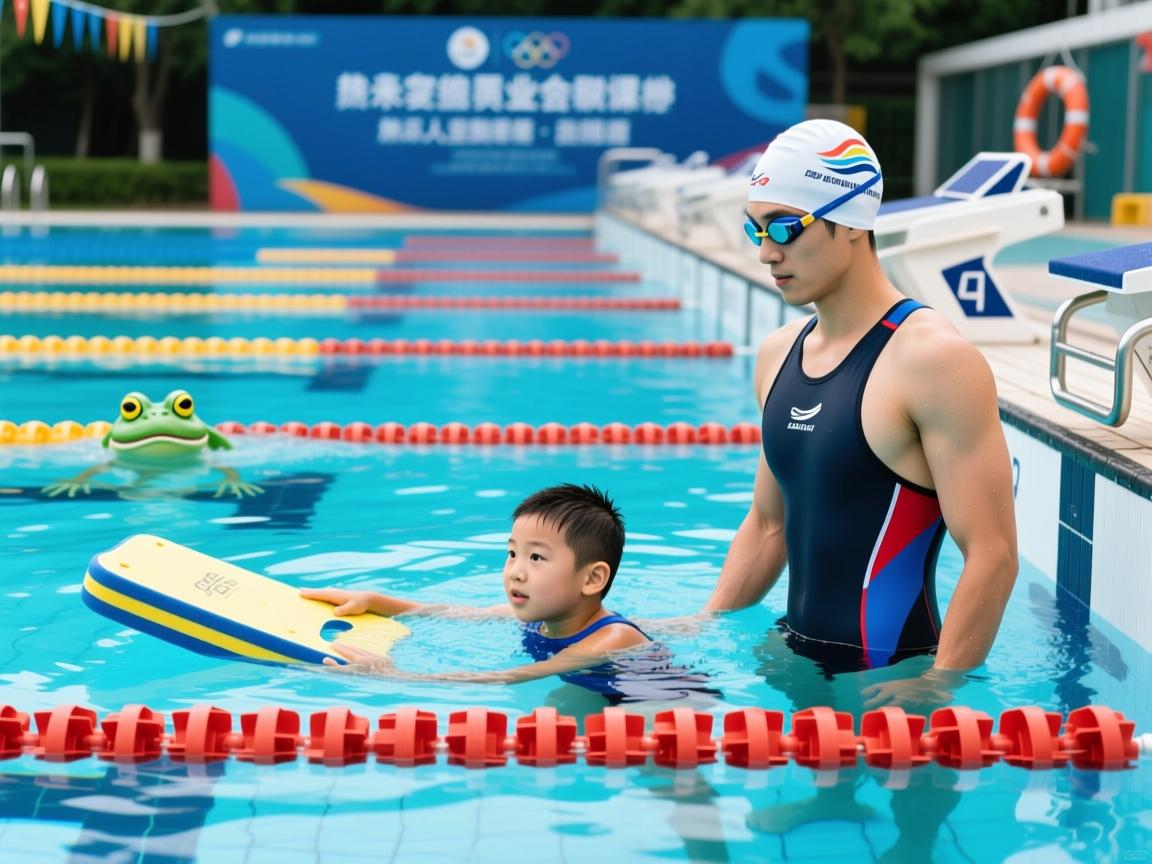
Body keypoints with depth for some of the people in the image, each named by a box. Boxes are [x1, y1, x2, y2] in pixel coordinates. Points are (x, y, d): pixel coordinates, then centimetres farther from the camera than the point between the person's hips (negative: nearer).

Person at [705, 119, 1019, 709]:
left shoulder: (932, 360, -16)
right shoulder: (777, 355, 10)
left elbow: (993, 555, -19)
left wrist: (935, 689, -22)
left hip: (887, 679, -7)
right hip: (796, 657, 7)